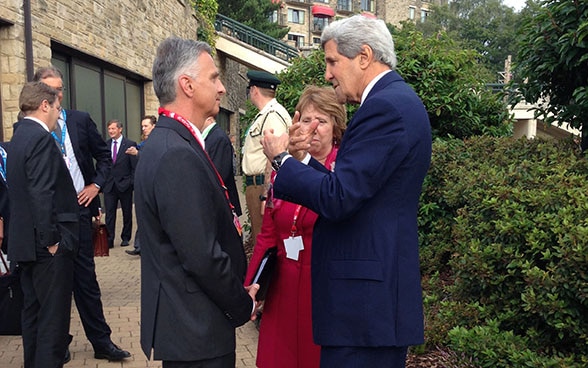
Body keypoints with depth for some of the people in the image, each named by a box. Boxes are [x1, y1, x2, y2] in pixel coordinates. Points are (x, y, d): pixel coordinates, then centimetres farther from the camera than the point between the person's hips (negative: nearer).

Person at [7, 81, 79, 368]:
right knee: (53, 316, -2)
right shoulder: (41, 139, -16)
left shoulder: (19, 137, 14)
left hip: (27, 242, 10)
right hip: (48, 246, -10)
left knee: (33, 311, 18)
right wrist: (52, 240, -19)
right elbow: (42, 196, -24)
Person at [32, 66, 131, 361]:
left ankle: (101, 342, 16)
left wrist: (96, 185, 2)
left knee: (85, 277, 9)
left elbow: (104, 155, 13)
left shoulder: (80, 120, 5)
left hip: (79, 207, 2)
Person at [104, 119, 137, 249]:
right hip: (109, 185, 2)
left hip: (125, 185, -2)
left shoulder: (130, 144, -3)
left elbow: (135, 166, -4)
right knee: (109, 214, -1)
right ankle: (109, 240, 2)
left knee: (127, 213, 9)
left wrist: (132, 183, -9)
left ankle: (125, 238, 21)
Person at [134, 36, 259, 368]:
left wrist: (237, 295, 8)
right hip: (197, 329, -9)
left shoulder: (169, 142, 7)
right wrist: (243, 306, -10)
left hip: (187, 320, 9)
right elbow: (202, 257, -26)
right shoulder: (178, 155, -24)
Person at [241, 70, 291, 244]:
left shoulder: (273, 115, -14)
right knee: (258, 236, 17)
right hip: (256, 184, 10)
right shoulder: (265, 114, 18)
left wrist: (265, 195, -25)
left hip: (264, 185, -10)